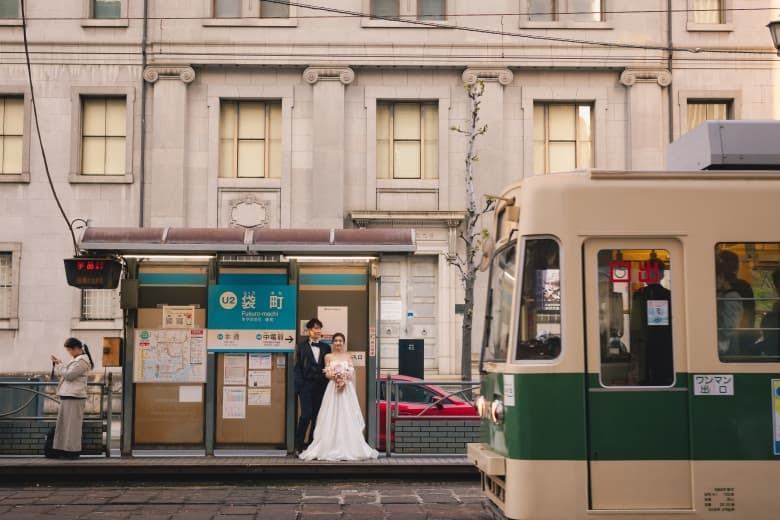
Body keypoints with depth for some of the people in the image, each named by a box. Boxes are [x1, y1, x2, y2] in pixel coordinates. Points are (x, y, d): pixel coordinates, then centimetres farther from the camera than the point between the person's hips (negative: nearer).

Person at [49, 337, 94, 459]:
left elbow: (69, 375, -16)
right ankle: (64, 450, 15)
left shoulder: (82, 361, -12)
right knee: (64, 423, 10)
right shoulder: (76, 359, 19)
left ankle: (72, 451, -2)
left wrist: (59, 364, -4)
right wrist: (58, 363, 9)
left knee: (72, 424, -6)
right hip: (67, 395, 10)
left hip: (74, 397, -10)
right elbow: (64, 373, 22)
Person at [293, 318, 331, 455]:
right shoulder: (301, 346, 7)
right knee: (306, 415, -11)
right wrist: (300, 385, -8)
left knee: (317, 416, 3)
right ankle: (299, 446, 0)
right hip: (306, 385, -3)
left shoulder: (326, 347, 16)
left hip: (321, 386, 3)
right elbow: (297, 367, 1)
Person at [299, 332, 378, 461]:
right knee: (332, 418, -4)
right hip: (333, 388, -1)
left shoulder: (348, 356, 10)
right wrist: (335, 377, -15)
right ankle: (331, 448, -3)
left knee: (347, 417, -2)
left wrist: (344, 380, -14)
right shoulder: (328, 357, 8)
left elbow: (351, 373, 3)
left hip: (347, 389, 1)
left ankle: (348, 448, 1)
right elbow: (327, 374, 2)